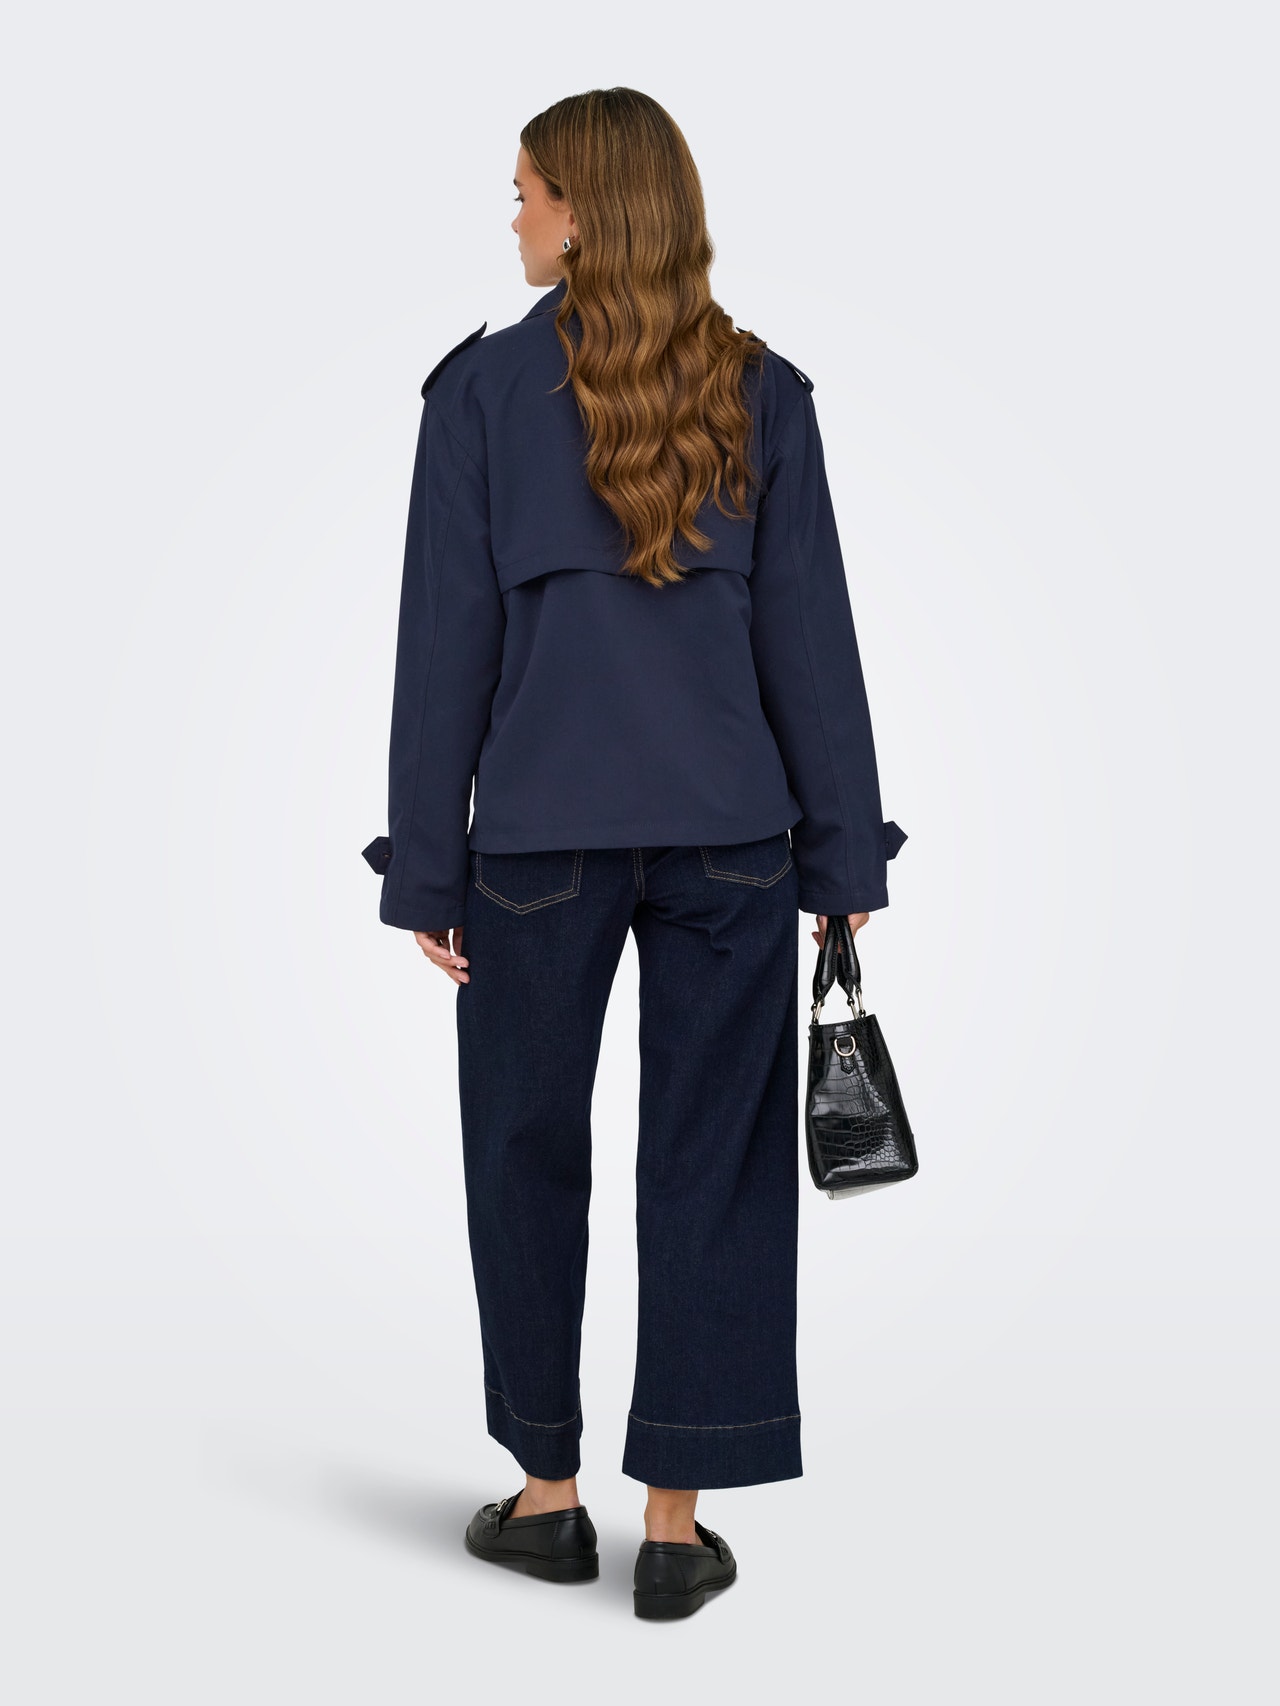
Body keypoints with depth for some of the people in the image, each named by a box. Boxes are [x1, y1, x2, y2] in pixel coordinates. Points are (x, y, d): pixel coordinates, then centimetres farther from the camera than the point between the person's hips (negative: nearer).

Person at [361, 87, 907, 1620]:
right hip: (728, 828, 2)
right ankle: (677, 1520, 13)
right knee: (712, 1163, 8)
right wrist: (842, 856, 8)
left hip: (542, 827, -1)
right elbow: (809, 632, 3)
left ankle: (548, 1493, 24)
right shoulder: (762, 392, 3)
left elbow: (447, 640, -3)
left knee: (528, 1147, 14)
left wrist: (427, 869, 3)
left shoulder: (483, 387, -3)